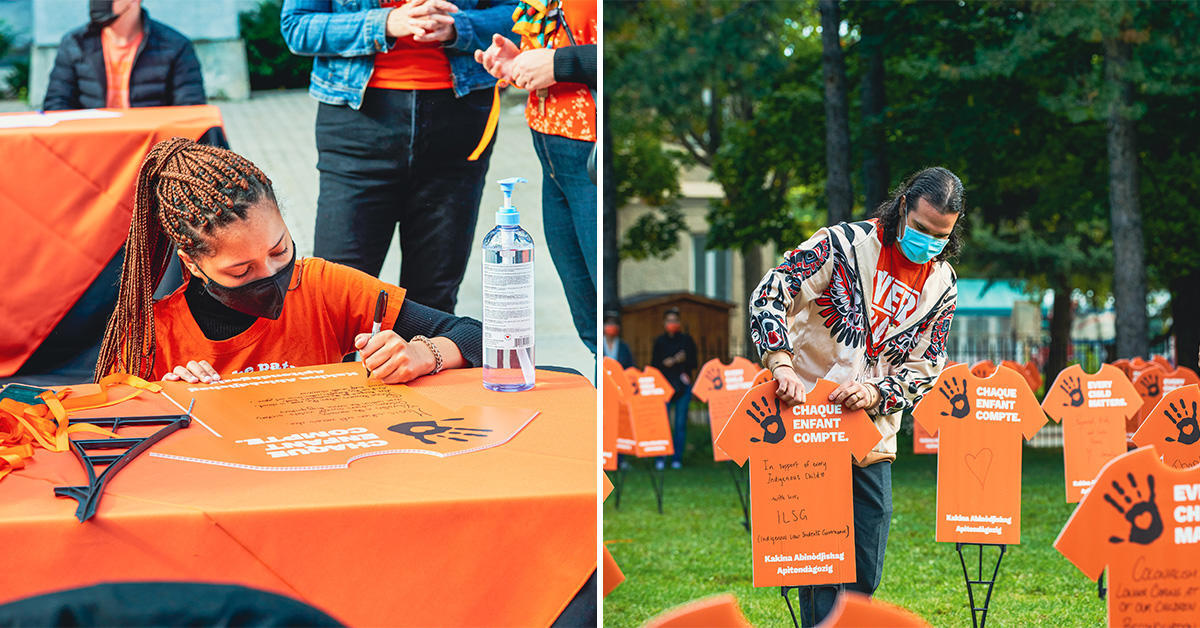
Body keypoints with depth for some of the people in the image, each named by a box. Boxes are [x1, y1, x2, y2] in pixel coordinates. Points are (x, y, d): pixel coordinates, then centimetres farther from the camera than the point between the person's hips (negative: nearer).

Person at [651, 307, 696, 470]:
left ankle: (677, 458, 5)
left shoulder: (687, 340, 8)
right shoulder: (659, 341, 11)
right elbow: (654, 364, 5)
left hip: (682, 386, 0)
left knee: (681, 423, 0)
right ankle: (660, 458, -4)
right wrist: (675, 360, -9)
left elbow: (693, 363, 3)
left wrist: (671, 362, -9)